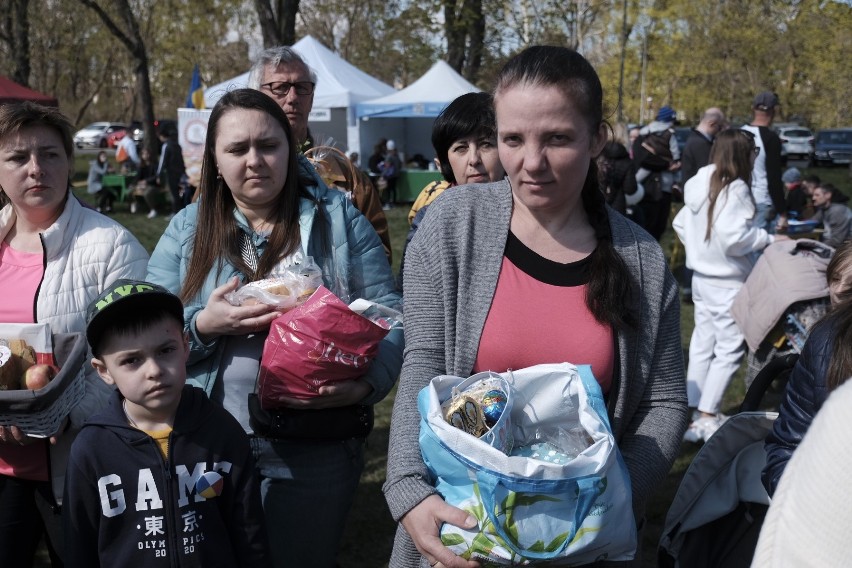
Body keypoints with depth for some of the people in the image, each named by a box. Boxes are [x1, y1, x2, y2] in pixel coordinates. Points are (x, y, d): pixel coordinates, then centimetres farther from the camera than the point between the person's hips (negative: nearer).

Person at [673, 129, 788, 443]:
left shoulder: (700, 185, 7)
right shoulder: (735, 188, -18)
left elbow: (680, 223, 15)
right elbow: (732, 236, -27)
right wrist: (770, 239, -14)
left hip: (702, 276, 9)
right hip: (728, 282, -9)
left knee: (702, 344, 13)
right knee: (729, 348, 0)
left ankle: (694, 414, 19)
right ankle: (708, 416, 2)